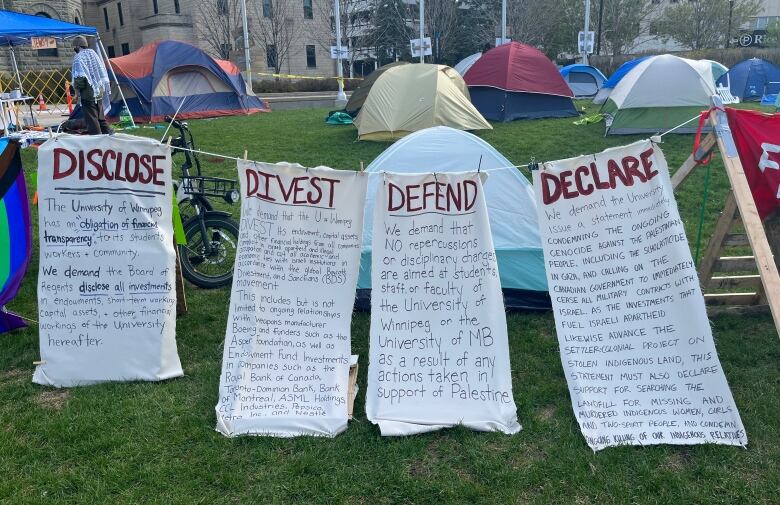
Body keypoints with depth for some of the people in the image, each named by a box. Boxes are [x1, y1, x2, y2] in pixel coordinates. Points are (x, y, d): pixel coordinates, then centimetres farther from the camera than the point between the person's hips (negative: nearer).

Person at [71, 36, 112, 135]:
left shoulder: (79, 57, -10)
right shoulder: (94, 54, 12)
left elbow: (79, 76, -18)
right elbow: (103, 72, 15)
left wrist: (77, 88, -3)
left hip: (88, 93, -7)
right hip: (99, 91, 7)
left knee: (91, 118, -4)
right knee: (100, 117, 16)